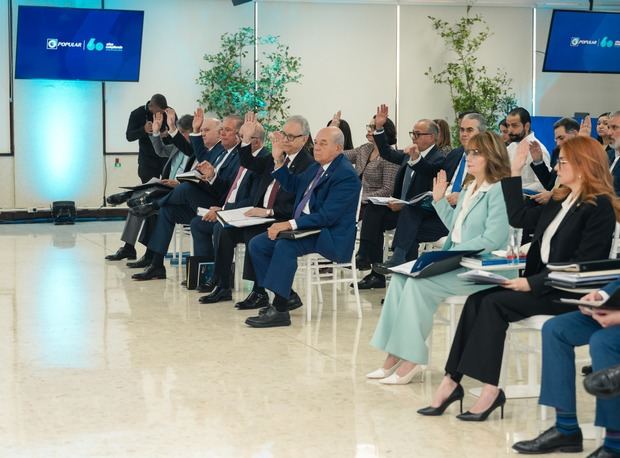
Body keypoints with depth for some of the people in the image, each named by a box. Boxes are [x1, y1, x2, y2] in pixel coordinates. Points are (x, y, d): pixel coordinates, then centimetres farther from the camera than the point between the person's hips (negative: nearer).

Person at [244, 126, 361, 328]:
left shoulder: (346, 175, -16)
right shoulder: (317, 167, 13)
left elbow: (326, 216, -24)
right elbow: (293, 185, 30)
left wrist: (290, 224, -28)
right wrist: (279, 161, 14)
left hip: (331, 237, -10)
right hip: (305, 228, 10)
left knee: (285, 245, -33)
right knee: (257, 244, -1)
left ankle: (280, 311, -30)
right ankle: (283, 295, 3)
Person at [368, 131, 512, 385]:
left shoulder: (499, 190, -11)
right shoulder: (468, 188, 18)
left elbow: (492, 240, -19)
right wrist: (439, 200, 15)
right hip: (455, 260, 9)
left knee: (419, 282, -25)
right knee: (400, 276, -9)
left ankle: (410, 359, -18)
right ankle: (394, 356, -12)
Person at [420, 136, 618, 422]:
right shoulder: (561, 200, 17)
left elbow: (584, 264, -18)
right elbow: (518, 218, 27)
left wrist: (532, 283, -21)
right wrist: (515, 172, 23)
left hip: (568, 292, -8)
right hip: (539, 283, 8)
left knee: (494, 303, -24)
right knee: (477, 300, -14)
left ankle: (490, 390, -22)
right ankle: (452, 381, -19)